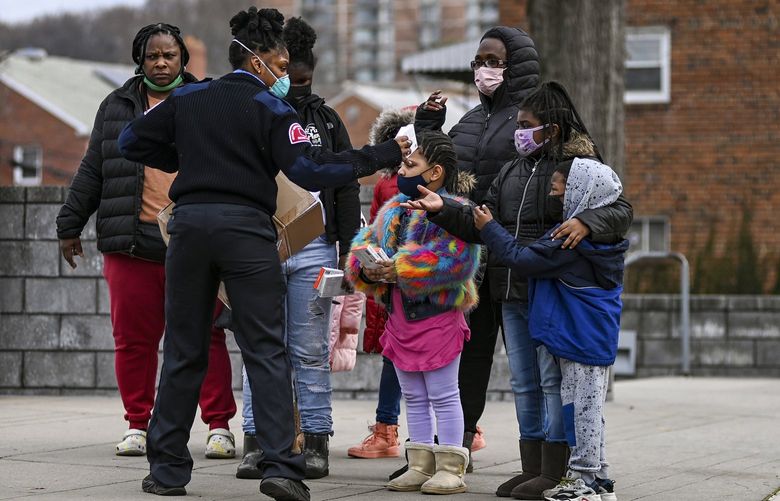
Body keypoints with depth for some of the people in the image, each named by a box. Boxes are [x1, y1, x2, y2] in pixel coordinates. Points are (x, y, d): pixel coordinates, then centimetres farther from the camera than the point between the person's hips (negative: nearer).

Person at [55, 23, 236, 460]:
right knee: (134, 338, 4)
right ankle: (138, 427, 14)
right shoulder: (117, 107, 15)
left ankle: (220, 426, 3)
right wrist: (70, 225, 16)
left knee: (205, 336, -3)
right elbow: (93, 172, 19)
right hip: (132, 245, 2)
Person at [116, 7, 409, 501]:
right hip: (245, 226, -4)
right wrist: (385, 155, -7)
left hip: (190, 220, 4)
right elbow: (310, 169, -11)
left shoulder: (187, 99, 13)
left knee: (183, 351, 11)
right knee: (266, 352, -3)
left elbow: (132, 141, 17)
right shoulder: (271, 108, -1)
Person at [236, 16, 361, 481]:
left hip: (313, 249, 1)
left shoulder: (327, 120, 12)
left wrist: (347, 249, 5)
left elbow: (347, 186, 11)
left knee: (312, 351, 2)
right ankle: (257, 443, 3)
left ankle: (316, 443, 6)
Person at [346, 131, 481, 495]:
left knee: (443, 396, -2)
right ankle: (421, 466, 20)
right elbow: (364, 242, 12)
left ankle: (450, 469, 2)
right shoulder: (392, 210, 12)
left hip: (437, 317, -8)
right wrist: (366, 268, -11)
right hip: (400, 317, 8)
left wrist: (401, 269, -28)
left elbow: (454, 258, -26)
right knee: (414, 397, 13)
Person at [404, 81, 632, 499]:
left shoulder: (582, 167, -6)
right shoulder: (512, 171, 16)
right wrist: (443, 210, 3)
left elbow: (621, 210, -16)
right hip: (512, 295, 8)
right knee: (524, 383, 12)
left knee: (553, 381, -3)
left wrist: (586, 223, -34)